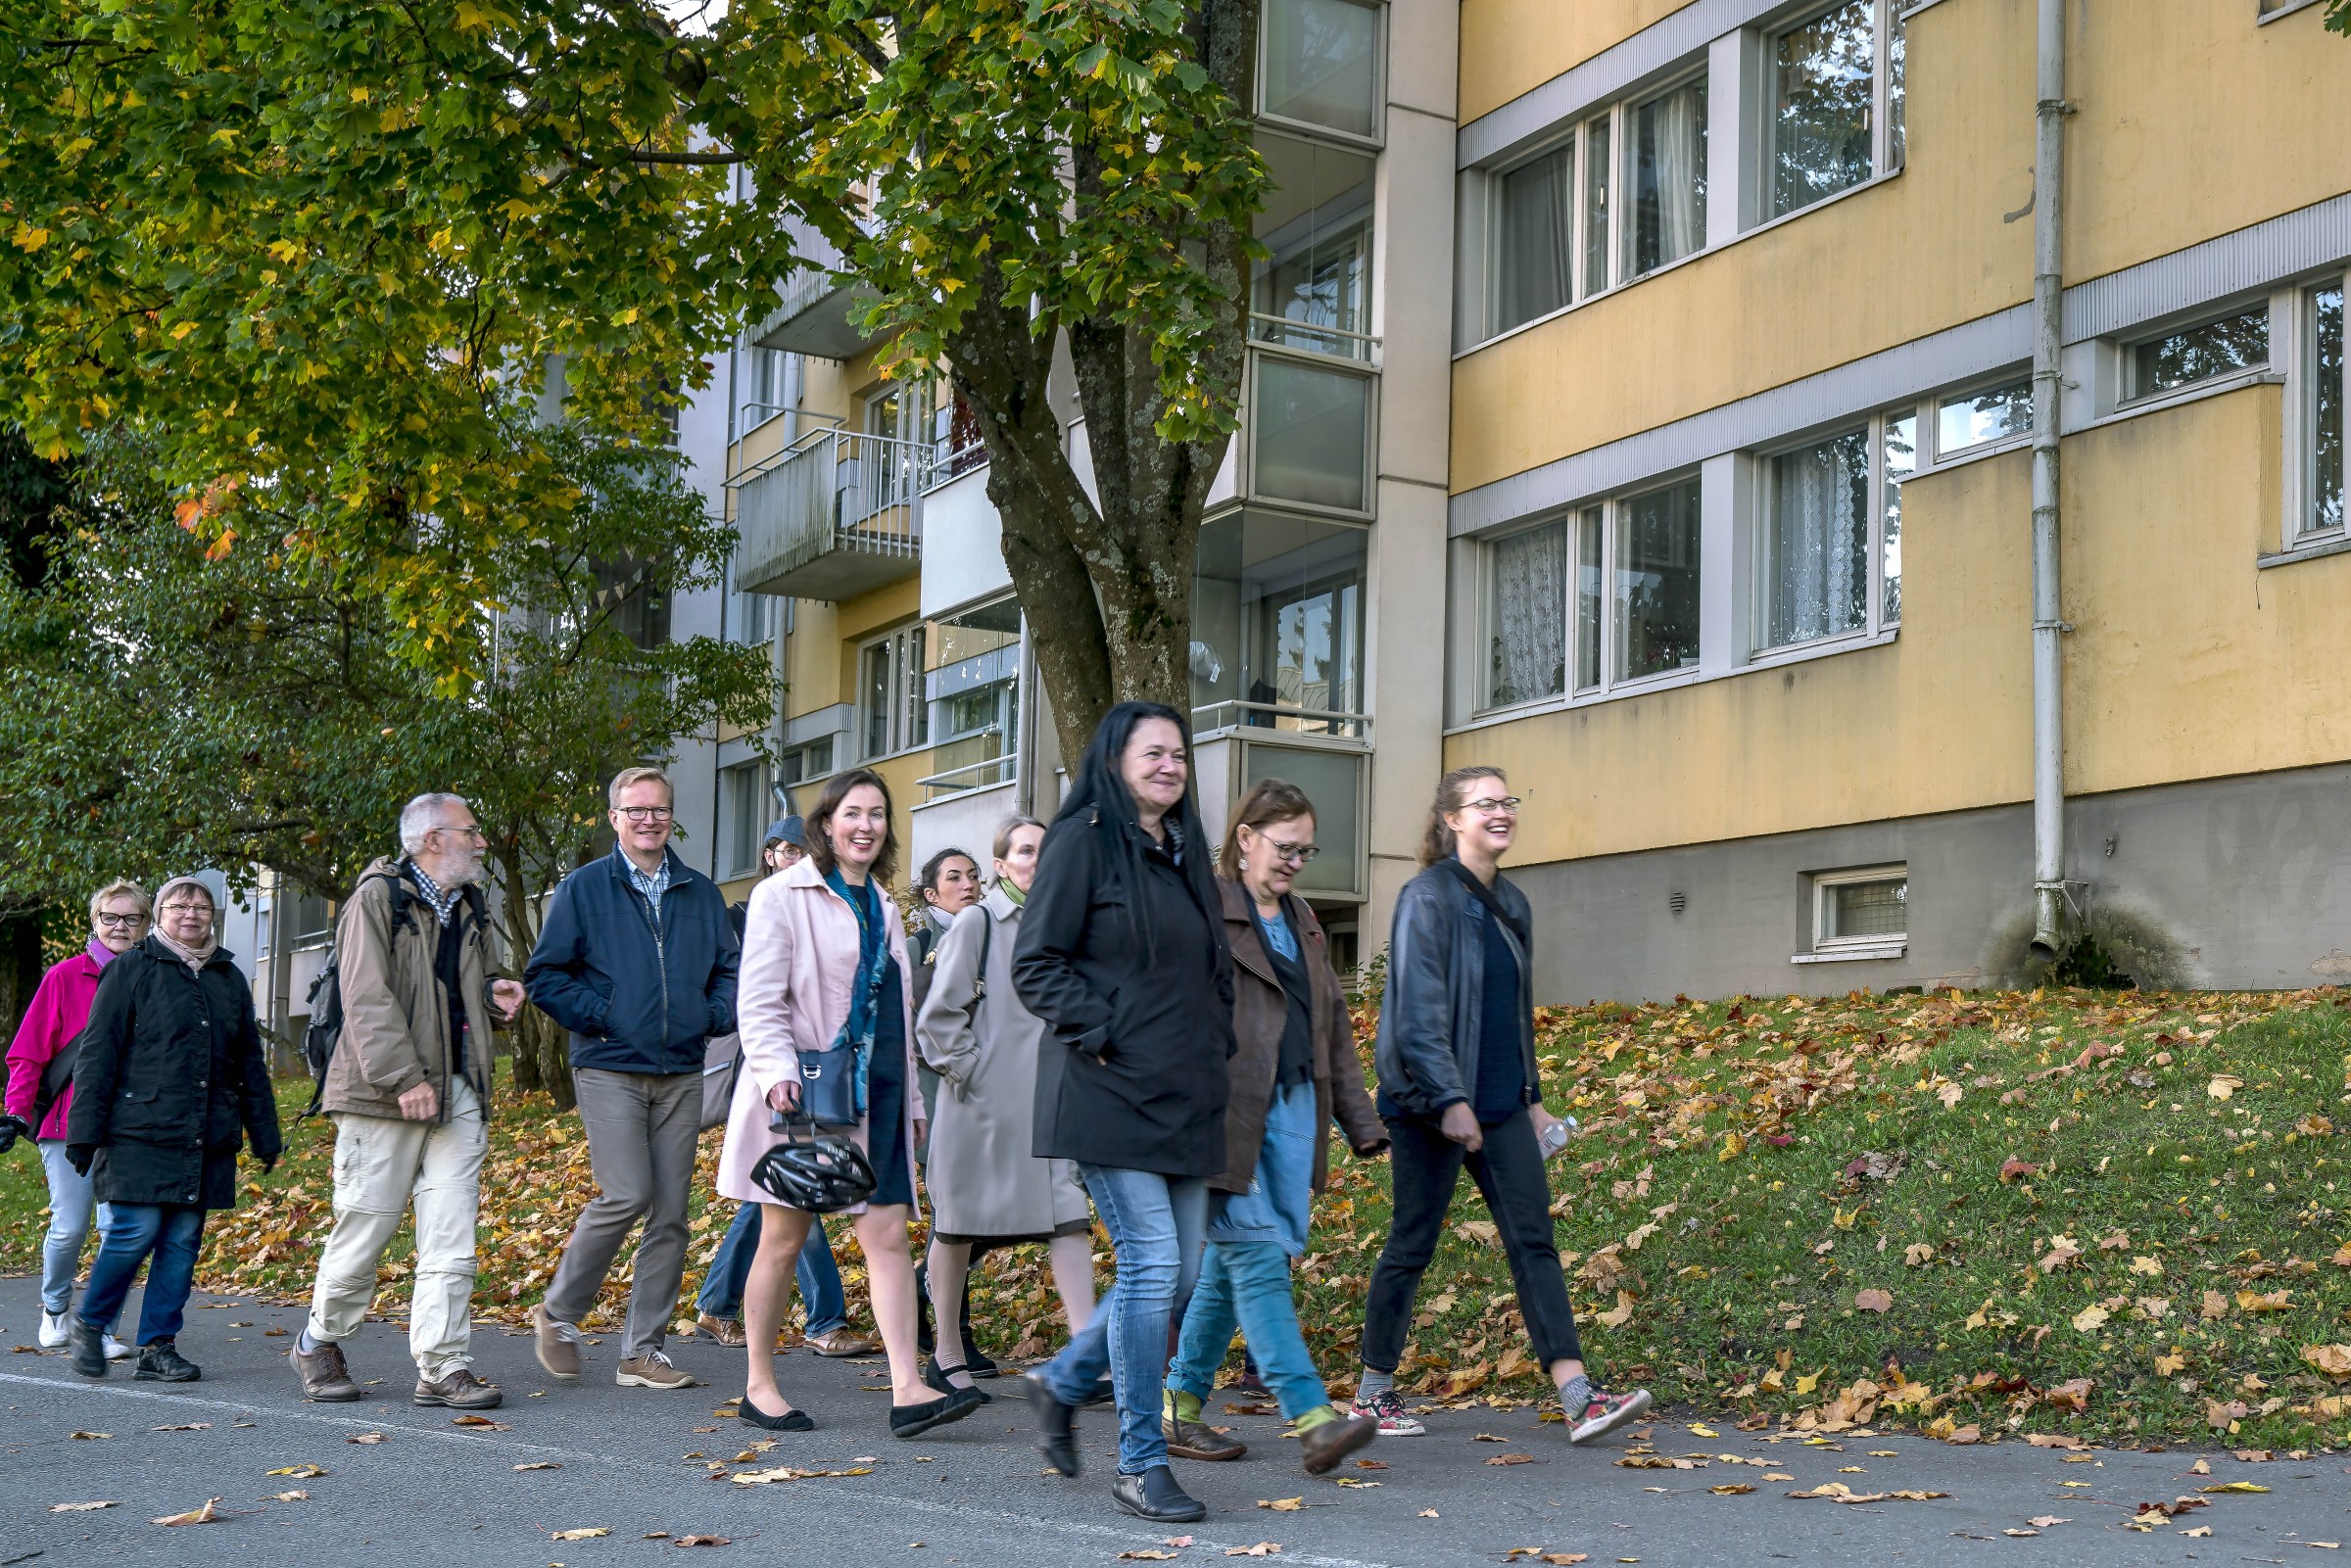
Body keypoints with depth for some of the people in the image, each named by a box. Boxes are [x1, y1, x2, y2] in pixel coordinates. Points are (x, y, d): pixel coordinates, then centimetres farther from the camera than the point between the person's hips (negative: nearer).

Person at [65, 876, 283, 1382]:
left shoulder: (229, 978, 17)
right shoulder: (130, 970, 3)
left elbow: (250, 1065, 22)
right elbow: (97, 1054, -1)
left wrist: (265, 1136, 18)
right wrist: (84, 1131, -7)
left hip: (207, 1141, 5)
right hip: (139, 1134, -5)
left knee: (182, 1240, 3)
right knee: (135, 1231, -10)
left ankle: (158, 1347, 10)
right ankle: (89, 1322, 13)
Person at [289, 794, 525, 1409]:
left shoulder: (471, 908, 18)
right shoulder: (376, 899, -5)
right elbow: (368, 1000, -13)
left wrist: (496, 995, 7)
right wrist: (404, 1078, -21)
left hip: (458, 1091, 6)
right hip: (384, 1094, -6)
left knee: (451, 1235, -1)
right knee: (366, 1224, 1)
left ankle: (443, 1367, 1)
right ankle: (318, 1344, 24)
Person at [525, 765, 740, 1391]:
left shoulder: (701, 894, 13)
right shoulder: (584, 888, 2)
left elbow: (728, 969, 18)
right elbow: (543, 974, 1)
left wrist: (714, 1015, 0)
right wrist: (600, 1016, -9)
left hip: (682, 1075, 4)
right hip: (610, 1070, -4)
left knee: (670, 1213, 3)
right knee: (626, 1196, -15)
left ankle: (643, 1350, 12)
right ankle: (559, 1313, 8)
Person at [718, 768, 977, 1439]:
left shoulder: (882, 906, 18)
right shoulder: (783, 895, -3)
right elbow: (759, 1000, -9)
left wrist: (911, 1099, 21)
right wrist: (777, 1073, -23)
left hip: (875, 1093, 6)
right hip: (804, 1092, -6)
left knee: (888, 1233, -5)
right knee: (784, 1238, 3)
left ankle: (908, 1391, -10)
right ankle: (759, 1385, 15)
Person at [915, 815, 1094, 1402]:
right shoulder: (977, 922, -5)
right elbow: (940, 1013, -7)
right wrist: (966, 1070, -10)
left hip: (1048, 1099, 5)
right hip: (984, 1099, -5)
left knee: (1069, 1215, -7)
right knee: (960, 1222, 6)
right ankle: (946, 1354, 18)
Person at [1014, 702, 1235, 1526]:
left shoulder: (1185, 851, 17)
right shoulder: (1085, 840, -5)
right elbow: (1036, 962, -8)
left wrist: (1215, 1042, 13)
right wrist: (1100, 1035, -15)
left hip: (1184, 1099, 8)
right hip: (1112, 1094, -8)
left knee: (1180, 1272, 8)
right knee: (1152, 1262, -11)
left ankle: (1061, 1383, 29)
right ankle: (1141, 1462, 1)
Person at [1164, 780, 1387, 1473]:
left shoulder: (1301, 921, 22)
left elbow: (1332, 1027, 25)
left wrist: (1360, 1120, 19)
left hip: (1291, 1111, 7)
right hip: (1225, 1115, -7)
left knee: (1229, 1266, 9)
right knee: (1257, 1258, -10)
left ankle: (1181, 1410, 18)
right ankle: (1312, 1420, -15)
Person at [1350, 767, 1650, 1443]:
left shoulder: (1510, 904, 14)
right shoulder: (1428, 898, -10)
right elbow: (1418, 1007, -18)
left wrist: (1532, 1095, 20)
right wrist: (1450, 1098, -24)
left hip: (1500, 1104, 7)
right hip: (1431, 1103, -7)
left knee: (1533, 1239, -1)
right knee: (1413, 1244, 2)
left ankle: (1579, 1398, -6)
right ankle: (1374, 1390, 17)